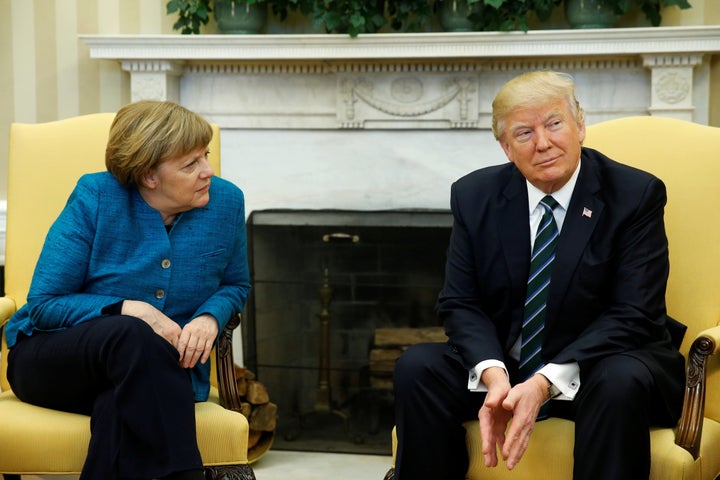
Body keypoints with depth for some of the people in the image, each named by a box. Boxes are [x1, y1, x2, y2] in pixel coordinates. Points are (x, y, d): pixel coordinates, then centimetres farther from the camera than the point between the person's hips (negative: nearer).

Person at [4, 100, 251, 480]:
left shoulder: (226, 201, -1)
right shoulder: (95, 197, -11)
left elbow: (235, 286, 15)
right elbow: (43, 304, -8)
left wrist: (209, 318, -9)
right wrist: (129, 310, -23)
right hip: (52, 358, -1)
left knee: (118, 407, -37)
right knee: (130, 336, -38)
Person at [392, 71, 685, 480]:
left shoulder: (636, 194, -9)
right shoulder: (475, 196, 1)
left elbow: (633, 315, -15)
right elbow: (460, 303, -1)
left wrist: (545, 383, -27)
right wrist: (493, 375, -22)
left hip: (597, 367, -3)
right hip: (503, 365, 3)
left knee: (622, 381, -36)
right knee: (417, 366, -22)